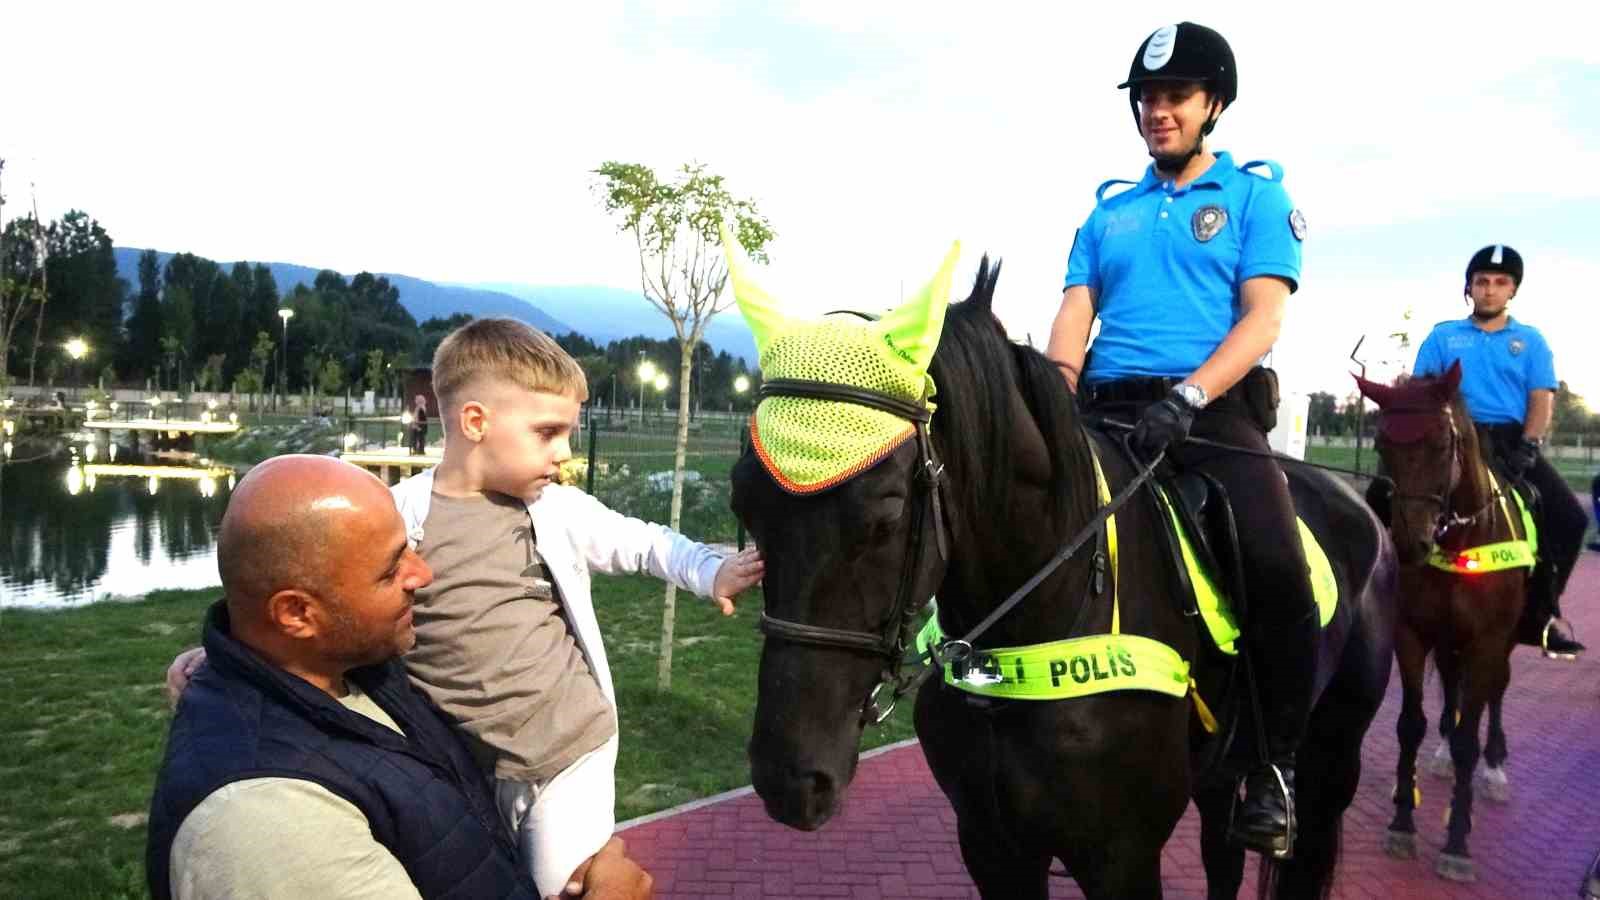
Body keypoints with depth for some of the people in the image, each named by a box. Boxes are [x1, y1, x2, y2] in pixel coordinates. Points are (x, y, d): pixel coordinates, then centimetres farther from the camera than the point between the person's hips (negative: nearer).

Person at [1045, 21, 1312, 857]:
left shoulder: (1254, 195, 10)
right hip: (1106, 410, 4)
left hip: (1213, 410, -4)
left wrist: (1186, 396, -20)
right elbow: (1074, 313, 10)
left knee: (1277, 569, -26)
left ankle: (1273, 765, -4)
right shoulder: (1109, 211, 20)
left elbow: (1262, 319, -3)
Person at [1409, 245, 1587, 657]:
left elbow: (1541, 400, 5)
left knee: (1570, 517, -16)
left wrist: (1527, 446, -12)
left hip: (1513, 440, 2)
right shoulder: (1442, 336, 12)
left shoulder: (1531, 340, 14)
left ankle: (1538, 613, -1)